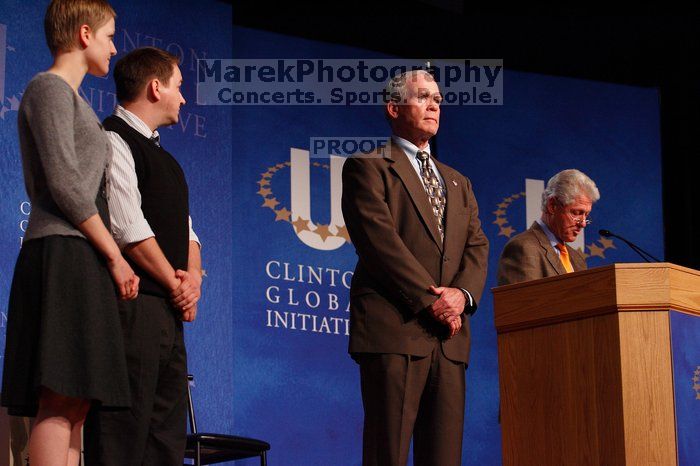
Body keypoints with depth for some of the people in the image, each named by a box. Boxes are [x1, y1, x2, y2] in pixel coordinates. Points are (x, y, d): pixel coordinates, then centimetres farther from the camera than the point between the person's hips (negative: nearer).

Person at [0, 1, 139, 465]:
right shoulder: (49, 88, -2)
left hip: (80, 261, 10)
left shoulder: (72, 99, 26)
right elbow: (65, 183, -12)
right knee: (61, 401, -17)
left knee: (74, 405, 2)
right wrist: (115, 256, -10)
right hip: (63, 253, -10)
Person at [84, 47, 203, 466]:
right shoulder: (113, 143, -7)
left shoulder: (161, 156, 24)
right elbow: (130, 230, -15)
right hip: (132, 304, -10)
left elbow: (184, 227, 21)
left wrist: (193, 275, 1)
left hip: (168, 311, 10)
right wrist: (176, 284, -8)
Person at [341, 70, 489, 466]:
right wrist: (430, 300, -13)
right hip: (395, 330, -6)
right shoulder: (368, 168, 5)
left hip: (449, 338, 6)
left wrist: (462, 293, -7)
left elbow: (477, 247, 14)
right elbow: (380, 240, -7)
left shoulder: (458, 183, 26)